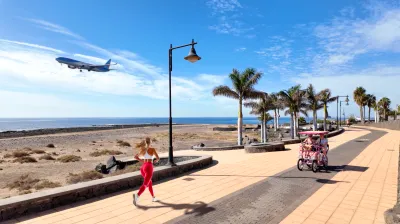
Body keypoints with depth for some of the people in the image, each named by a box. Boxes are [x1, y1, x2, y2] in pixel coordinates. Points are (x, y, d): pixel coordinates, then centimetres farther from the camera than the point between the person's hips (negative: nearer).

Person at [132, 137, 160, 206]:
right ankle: (137, 195, -35)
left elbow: (135, 156, 17)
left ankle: (153, 197, 29)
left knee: (150, 183, 22)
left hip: (143, 167, 6)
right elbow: (158, 158, -4)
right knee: (145, 184, -11)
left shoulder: (143, 150, 11)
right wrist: (156, 160, 18)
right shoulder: (152, 149, -3)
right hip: (149, 167, -6)